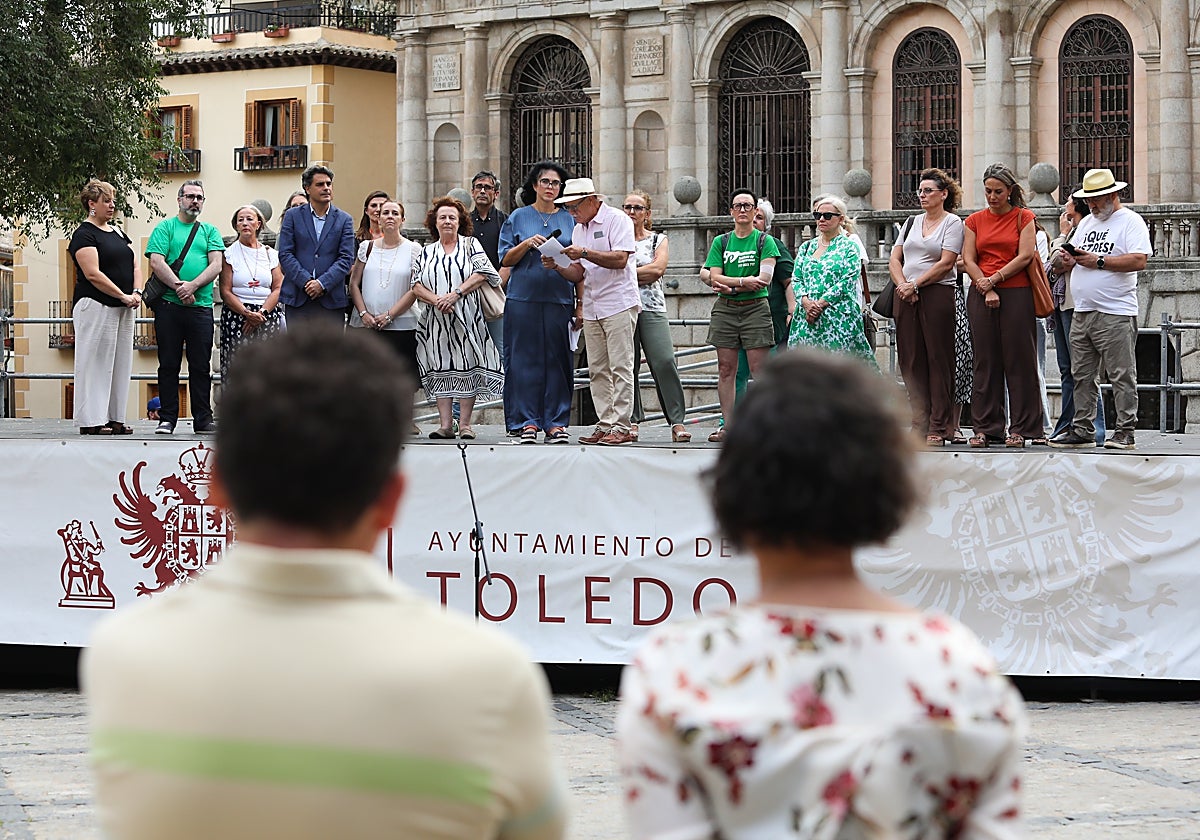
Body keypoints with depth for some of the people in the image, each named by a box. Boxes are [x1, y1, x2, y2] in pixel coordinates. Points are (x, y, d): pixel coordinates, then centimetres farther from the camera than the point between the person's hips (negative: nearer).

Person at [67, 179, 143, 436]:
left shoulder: (118, 232, 18)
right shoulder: (85, 234, -7)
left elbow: (135, 266, 15)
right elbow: (93, 274, -16)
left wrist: (137, 293, -4)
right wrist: (124, 296, -16)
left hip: (123, 309, 8)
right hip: (96, 306, -8)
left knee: (120, 363, 7)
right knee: (96, 363, -6)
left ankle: (114, 418, 10)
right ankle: (91, 420, -4)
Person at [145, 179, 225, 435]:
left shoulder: (210, 231, 15)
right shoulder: (165, 228, 7)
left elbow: (216, 265, 2)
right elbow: (156, 262, -5)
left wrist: (193, 285, -14)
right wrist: (179, 287, -16)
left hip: (201, 306, 2)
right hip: (169, 305, -2)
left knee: (201, 366, 3)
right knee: (169, 364, 2)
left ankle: (203, 419, 8)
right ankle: (167, 418, 6)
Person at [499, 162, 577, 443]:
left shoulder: (569, 220, 11)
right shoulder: (519, 217, 7)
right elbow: (505, 260, 4)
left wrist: (580, 305, 6)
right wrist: (527, 244, -13)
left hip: (560, 300, 1)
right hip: (524, 299, -1)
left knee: (558, 361, 0)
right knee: (526, 359, -3)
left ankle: (556, 423, 5)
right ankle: (526, 422, 0)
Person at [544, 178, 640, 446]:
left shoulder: (616, 220, -5)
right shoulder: (578, 229, 18)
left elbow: (620, 259, -17)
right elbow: (578, 273, 16)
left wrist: (585, 252, -21)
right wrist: (557, 266, -3)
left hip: (619, 305, -8)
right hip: (592, 309, 8)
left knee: (620, 366, -8)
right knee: (597, 370, 5)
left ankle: (621, 426, -9)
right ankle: (605, 425, 7)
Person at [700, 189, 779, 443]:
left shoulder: (765, 241, 3)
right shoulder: (721, 242, 11)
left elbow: (764, 278, -9)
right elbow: (714, 278, 0)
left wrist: (729, 286, -10)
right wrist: (744, 282, -13)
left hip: (755, 308, -3)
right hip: (725, 309, 3)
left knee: (758, 369, -7)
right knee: (726, 369, 2)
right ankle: (727, 425, 4)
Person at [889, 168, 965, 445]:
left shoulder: (953, 223, 1)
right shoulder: (912, 222, 19)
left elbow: (946, 263, -9)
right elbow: (895, 259, 14)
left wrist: (916, 284, -12)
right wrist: (902, 285, -4)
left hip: (937, 295, -6)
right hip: (906, 297, 6)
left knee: (938, 359, -5)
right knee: (911, 361, 2)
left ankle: (939, 427, -4)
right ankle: (919, 425, 6)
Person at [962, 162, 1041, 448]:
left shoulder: (1023, 217, 4)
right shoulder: (975, 221, 12)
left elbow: (1025, 255, -5)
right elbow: (968, 259, 4)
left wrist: (995, 279, -10)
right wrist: (986, 289, -9)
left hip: (1016, 293, -3)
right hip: (981, 295, 3)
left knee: (1019, 361, -3)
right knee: (985, 361, 2)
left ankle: (1021, 428, 1)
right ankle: (985, 428, 5)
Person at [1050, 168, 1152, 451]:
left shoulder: (1131, 221, -3)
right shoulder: (1087, 222, 20)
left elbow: (1139, 260, -16)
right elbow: (1074, 259, 25)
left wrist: (1098, 261, -17)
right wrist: (1070, 262, 1)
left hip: (1115, 314, -8)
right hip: (1082, 312, 8)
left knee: (1122, 376, -5)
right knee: (1082, 376, 9)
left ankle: (1125, 433, -4)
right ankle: (1081, 430, 13)